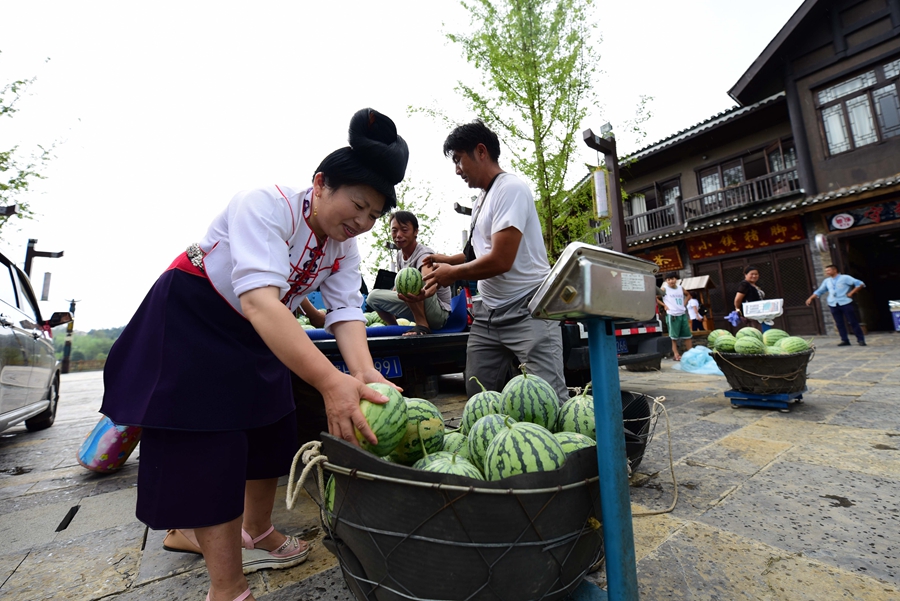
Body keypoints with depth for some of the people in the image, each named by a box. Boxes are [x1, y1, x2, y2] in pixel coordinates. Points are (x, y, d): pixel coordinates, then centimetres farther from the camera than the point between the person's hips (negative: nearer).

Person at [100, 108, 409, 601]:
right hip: (191, 321, -7)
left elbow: (346, 312, -17)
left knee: (270, 429, 12)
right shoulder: (266, 206, -30)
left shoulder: (345, 247, -8)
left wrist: (364, 374, -37)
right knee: (210, 448, -8)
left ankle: (256, 534, 34)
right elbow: (258, 301, -45)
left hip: (258, 338, 7)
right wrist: (331, 382, -55)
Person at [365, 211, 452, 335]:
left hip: (439, 312, -8)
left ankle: (422, 326, -25)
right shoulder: (400, 254, 4)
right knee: (373, 297, 2)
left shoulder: (424, 254, -21)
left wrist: (423, 294, -65)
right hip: (417, 310, 8)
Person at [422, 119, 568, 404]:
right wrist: (445, 259, 12)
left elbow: (501, 260, -19)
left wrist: (452, 273, -5)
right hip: (488, 314, 9)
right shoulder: (480, 201, 16)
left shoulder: (510, 188, -11)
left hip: (527, 311, -8)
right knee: (477, 399, 9)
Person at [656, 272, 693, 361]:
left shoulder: (681, 288, 12)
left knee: (687, 335, 10)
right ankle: (676, 354, 3)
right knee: (673, 337, -2)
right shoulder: (664, 289, -3)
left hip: (683, 314, 6)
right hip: (672, 315, -5)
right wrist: (664, 305, -9)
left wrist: (684, 303, 13)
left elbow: (688, 295, 29)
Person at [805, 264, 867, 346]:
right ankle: (845, 340, 8)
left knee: (853, 322, -1)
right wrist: (810, 298, 8)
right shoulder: (827, 281, 13)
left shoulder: (845, 278, -1)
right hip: (833, 305, 4)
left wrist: (851, 293, -11)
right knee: (839, 323, 4)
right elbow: (819, 291, 19)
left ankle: (861, 340, 6)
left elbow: (860, 284, -4)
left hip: (845, 303, -4)